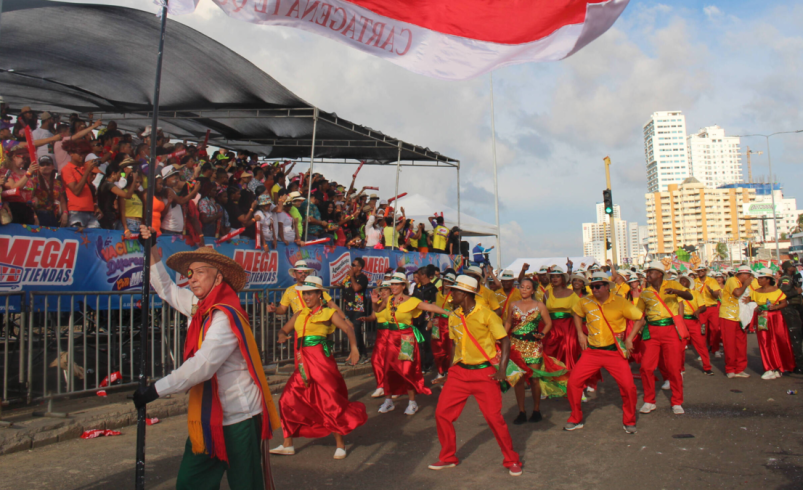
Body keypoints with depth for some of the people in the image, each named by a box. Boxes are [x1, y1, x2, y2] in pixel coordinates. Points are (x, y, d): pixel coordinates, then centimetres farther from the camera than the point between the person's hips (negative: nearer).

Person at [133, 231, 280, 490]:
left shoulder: (225, 316, -19)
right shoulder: (199, 306, 7)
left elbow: (202, 367, -26)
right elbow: (167, 290, 26)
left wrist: (155, 390, -20)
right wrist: (152, 253, 19)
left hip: (239, 418, -8)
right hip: (208, 417, 8)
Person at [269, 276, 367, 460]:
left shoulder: (328, 313, 0)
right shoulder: (299, 315, 15)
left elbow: (348, 329, -11)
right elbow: (284, 329, 17)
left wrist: (354, 348, -28)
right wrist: (282, 336, -9)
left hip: (322, 360, -5)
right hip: (303, 363, 6)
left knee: (330, 402, -3)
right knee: (289, 400, 5)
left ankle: (340, 444, 13)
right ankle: (288, 445, 18)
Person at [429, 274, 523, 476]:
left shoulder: (486, 314, -12)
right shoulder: (454, 317, 5)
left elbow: (505, 340, -10)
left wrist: (502, 369, -18)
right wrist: (454, 365, 12)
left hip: (483, 373, -5)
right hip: (459, 372, 5)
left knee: (494, 418, -6)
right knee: (442, 413, 1)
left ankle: (512, 461, 16)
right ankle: (448, 458, 21)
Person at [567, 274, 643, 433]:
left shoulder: (620, 302, -9)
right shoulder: (585, 302, -1)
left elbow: (639, 318, -1)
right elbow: (576, 314, 20)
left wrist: (629, 339, -6)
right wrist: (580, 334, 9)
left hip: (615, 352, -3)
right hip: (592, 351, 3)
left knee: (628, 387, -11)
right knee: (573, 382, -5)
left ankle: (629, 421, 16)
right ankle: (576, 419, 15)